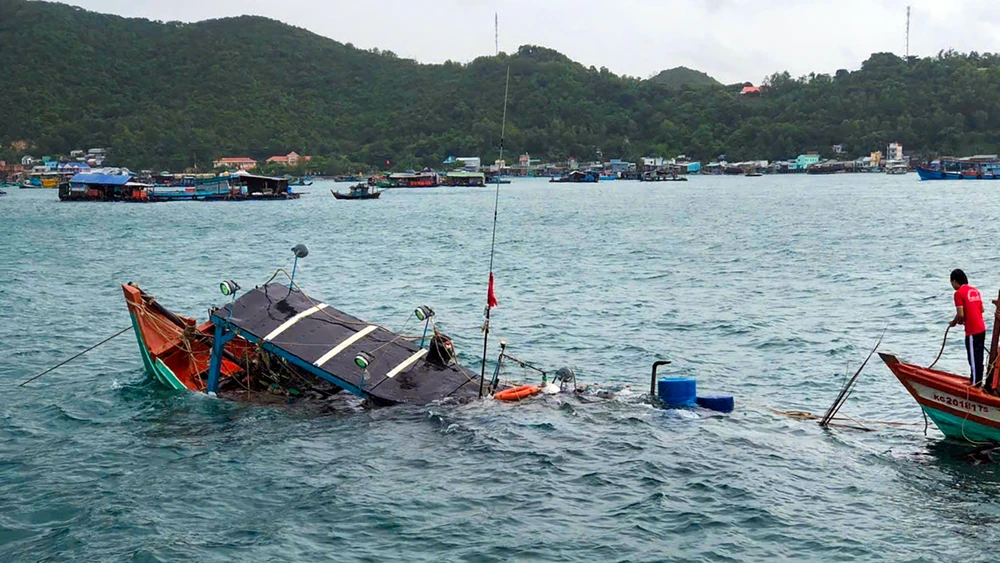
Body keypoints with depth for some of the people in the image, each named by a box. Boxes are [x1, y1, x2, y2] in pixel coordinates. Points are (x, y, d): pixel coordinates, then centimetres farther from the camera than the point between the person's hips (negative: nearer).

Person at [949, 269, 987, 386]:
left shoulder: (959, 293, -12)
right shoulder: (975, 290, 12)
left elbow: (960, 314, -18)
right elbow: (982, 309, 16)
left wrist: (953, 323, 2)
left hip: (972, 332, -8)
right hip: (981, 329, 8)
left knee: (974, 360, -2)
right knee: (978, 358, 16)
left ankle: (975, 384, 2)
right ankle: (978, 382, 24)